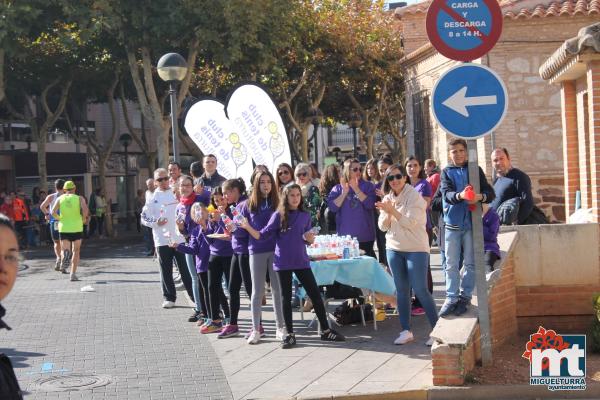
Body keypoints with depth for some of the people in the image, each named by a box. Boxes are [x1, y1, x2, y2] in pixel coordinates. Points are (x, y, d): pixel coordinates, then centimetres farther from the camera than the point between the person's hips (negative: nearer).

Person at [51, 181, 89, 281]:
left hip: (64, 228, 1)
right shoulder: (80, 199, 1)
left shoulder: (60, 198, 5)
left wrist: (59, 219, 10)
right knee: (76, 251, 9)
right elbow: (85, 210, -15)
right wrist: (83, 219, 2)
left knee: (65, 250, 7)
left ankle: (63, 262, -27)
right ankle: (73, 274, 2)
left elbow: (53, 212, -6)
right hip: (77, 228, -1)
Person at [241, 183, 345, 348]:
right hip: (283, 262, -2)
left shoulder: (305, 216, 5)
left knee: (316, 294, 2)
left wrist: (310, 238, -10)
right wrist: (247, 227, -21)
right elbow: (262, 235, -6)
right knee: (286, 298, 5)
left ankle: (326, 330, 12)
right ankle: (290, 334, 13)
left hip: (301, 261, 2)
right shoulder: (278, 215, -3)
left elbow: (308, 240, 13)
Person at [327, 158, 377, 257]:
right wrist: (345, 192, -13)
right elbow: (332, 207, -6)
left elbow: (370, 205, -11)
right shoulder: (338, 188, 6)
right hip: (345, 236, 1)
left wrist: (356, 189, -14)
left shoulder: (368, 186, 4)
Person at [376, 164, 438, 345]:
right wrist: (388, 212, -13)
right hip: (394, 248, 6)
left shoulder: (414, 196, -9)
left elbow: (411, 223, -18)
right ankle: (406, 331, 14)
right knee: (401, 290, 7)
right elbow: (383, 227, 5)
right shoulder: (387, 199, 9)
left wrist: (393, 210, -23)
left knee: (420, 289, -9)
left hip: (416, 248, -6)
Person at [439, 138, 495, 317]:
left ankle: (465, 296, 11)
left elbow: (491, 193, 1)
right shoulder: (446, 172, 8)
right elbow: (446, 194, -9)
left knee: (470, 263, 3)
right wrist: (460, 196, -31)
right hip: (452, 223, 0)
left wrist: (480, 197, -22)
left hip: (471, 222, 0)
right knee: (451, 264, 2)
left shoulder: (476, 170, 8)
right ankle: (451, 298, 6)